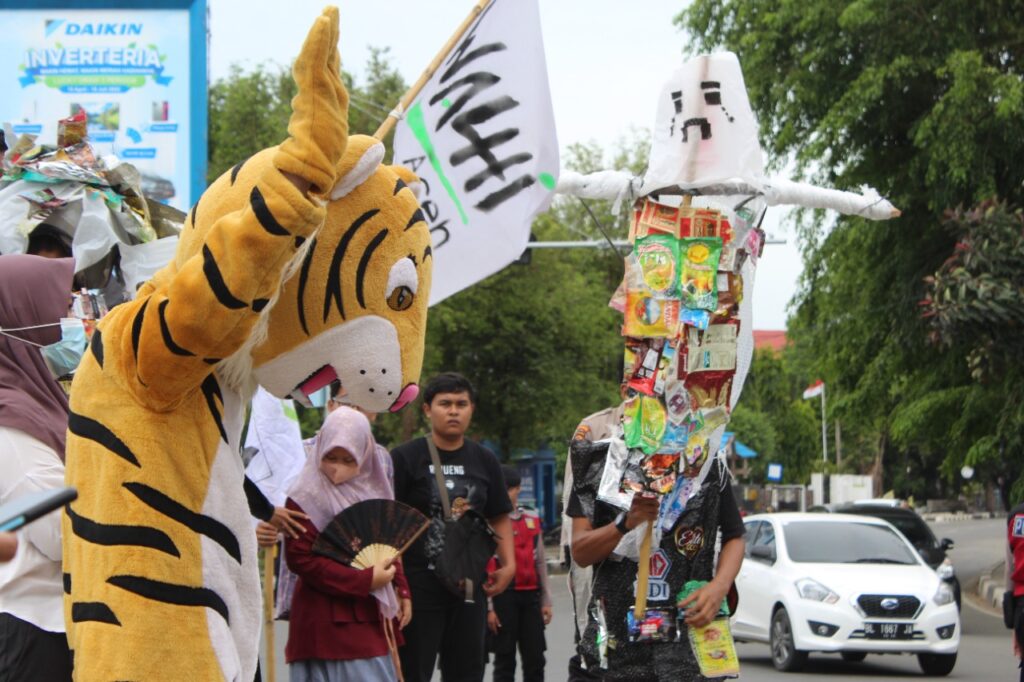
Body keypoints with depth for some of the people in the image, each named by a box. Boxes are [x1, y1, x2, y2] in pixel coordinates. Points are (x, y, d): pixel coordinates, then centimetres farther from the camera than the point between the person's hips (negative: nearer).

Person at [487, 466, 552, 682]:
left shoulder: (533, 520, 12)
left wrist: (546, 601, 12)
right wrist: (488, 607, -11)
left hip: (530, 595, 4)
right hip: (502, 597, -4)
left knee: (535, 658, 4)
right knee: (505, 659, 0)